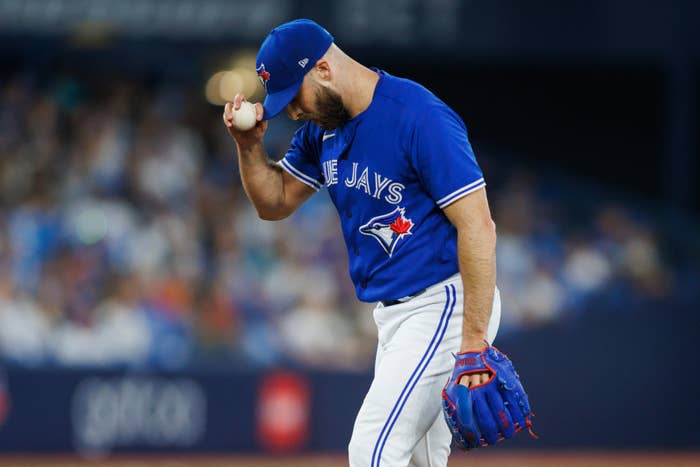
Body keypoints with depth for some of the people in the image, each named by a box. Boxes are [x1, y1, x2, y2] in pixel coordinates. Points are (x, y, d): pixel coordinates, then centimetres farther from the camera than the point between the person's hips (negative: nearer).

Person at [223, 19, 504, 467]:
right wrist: (250, 145, -3)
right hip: (394, 311, 9)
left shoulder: (421, 118, -19)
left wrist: (474, 342, -26)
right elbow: (275, 203, 18)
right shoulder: (323, 125, 8)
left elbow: (478, 226, -22)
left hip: (443, 305, -9)